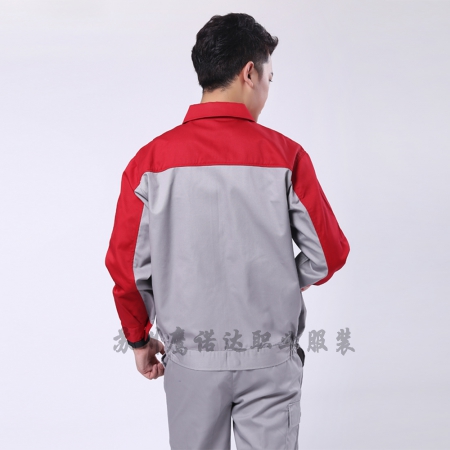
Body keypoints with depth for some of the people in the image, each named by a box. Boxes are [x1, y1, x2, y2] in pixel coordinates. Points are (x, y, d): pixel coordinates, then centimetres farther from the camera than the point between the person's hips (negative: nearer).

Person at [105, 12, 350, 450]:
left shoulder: (152, 159, -7)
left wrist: (139, 338, 11)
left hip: (190, 354, 2)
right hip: (270, 356, -1)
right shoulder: (285, 155, -11)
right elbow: (328, 254, -6)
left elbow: (127, 263, -4)